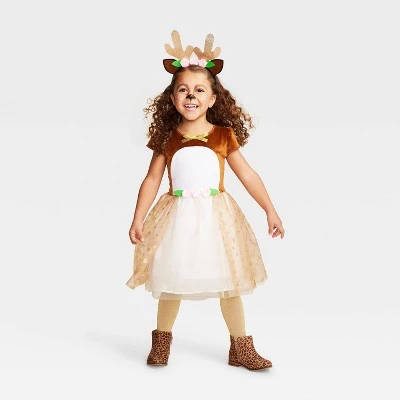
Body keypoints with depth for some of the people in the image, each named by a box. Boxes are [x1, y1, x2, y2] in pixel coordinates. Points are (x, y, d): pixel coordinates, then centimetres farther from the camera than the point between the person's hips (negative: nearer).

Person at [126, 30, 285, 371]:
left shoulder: (224, 135, -2)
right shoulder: (167, 137, -1)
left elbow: (247, 174, 3)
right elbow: (152, 180, 4)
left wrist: (270, 210, 2)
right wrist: (138, 219, 1)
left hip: (216, 216, 0)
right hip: (177, 217, 0)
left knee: (229, 283, 8)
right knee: (170, 283, 12)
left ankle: (241, 349, 22)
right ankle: (161, 342, 32)